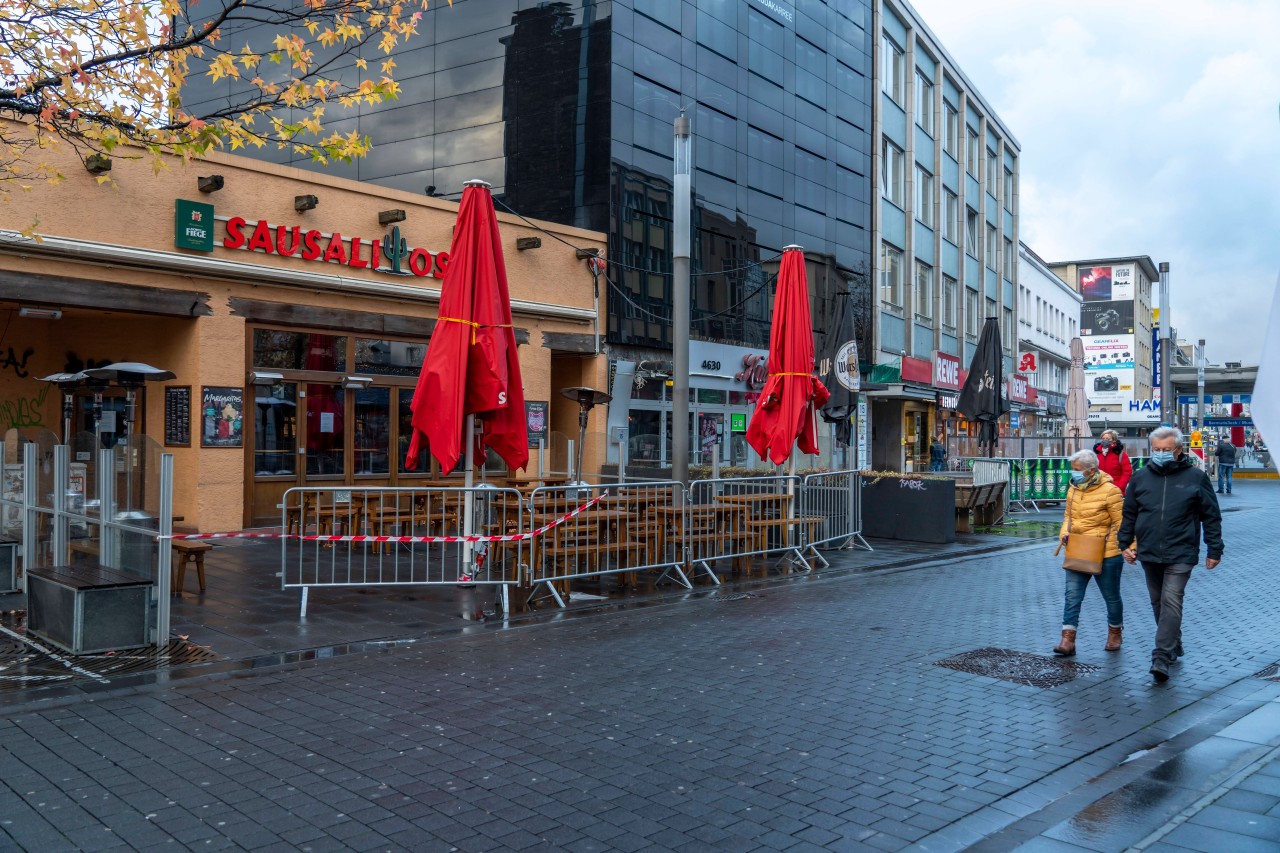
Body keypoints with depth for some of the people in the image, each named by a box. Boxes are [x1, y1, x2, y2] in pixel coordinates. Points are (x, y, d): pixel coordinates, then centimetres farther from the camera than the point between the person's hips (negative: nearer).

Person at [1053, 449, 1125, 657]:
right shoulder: (1073, 489, 5)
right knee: (1072, 595, -4)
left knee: (1111, 597, 15)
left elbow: (1122, 523, -13)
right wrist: (1065, 532, -1)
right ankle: (1068, 640, -4)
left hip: (1105, 554, -5)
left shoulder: (1109, 491, -15)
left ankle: (1115, 634, 37)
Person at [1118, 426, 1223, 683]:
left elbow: (1212, 516, 2)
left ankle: (1162, 659, -14)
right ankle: (1174, 647, 32)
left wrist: (1214, 550, 1)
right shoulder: (1141, 477, 5)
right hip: (1149, 554, 4)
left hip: (1180, 555, -4)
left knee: (1171, 602, -12)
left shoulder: (1196, 477, -3)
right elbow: (1129, 514, 13)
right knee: (1158, 603, 14)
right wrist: (1125, 543, 10)